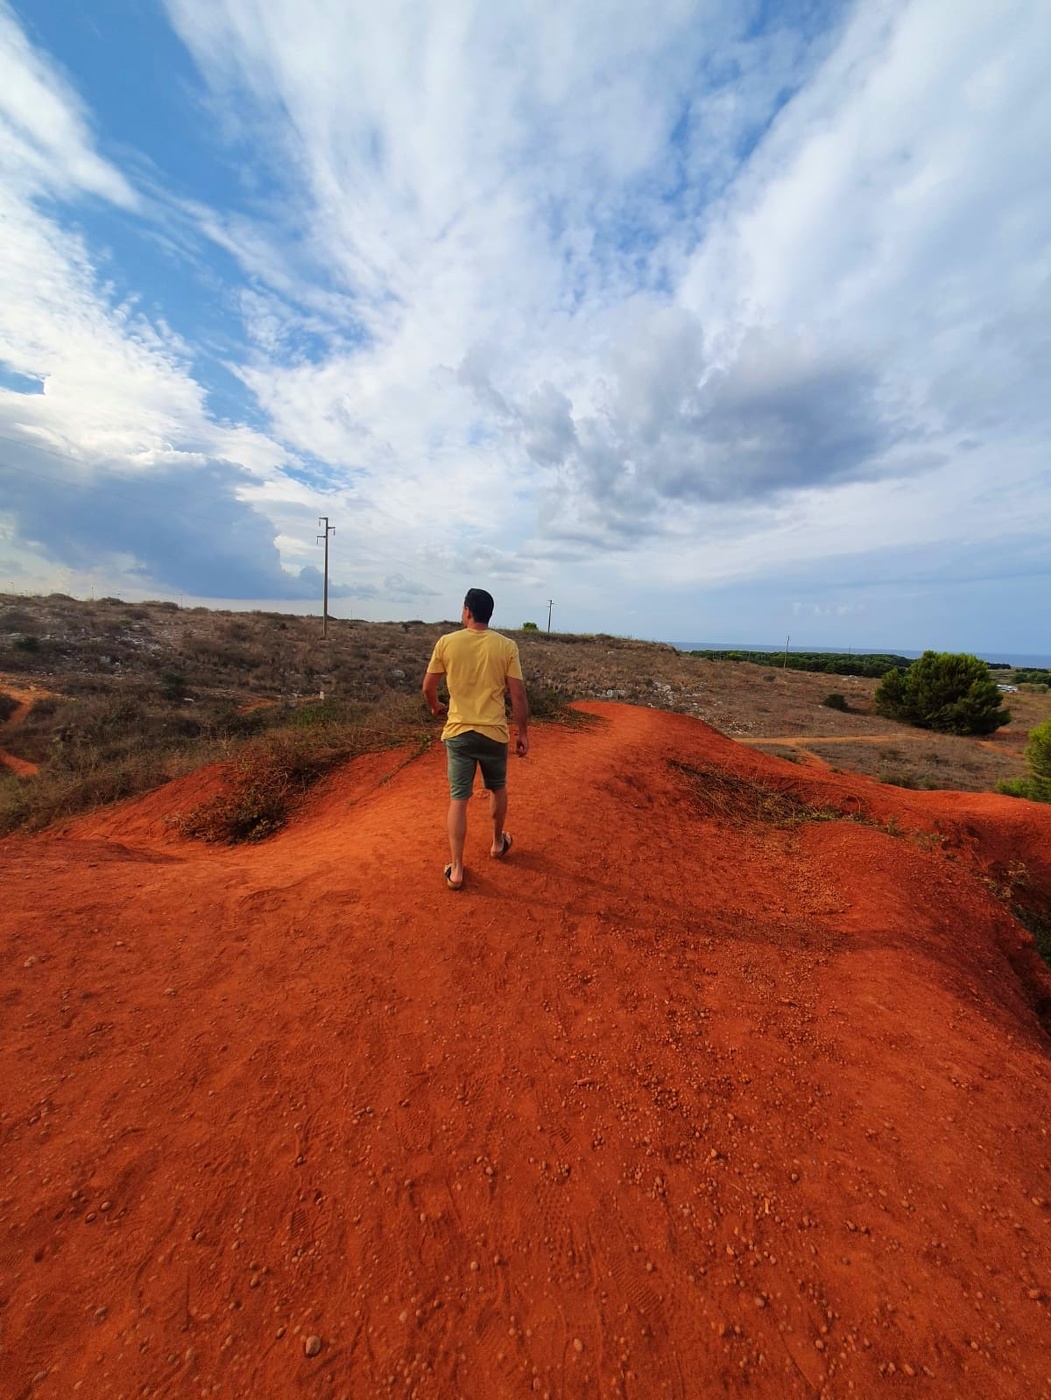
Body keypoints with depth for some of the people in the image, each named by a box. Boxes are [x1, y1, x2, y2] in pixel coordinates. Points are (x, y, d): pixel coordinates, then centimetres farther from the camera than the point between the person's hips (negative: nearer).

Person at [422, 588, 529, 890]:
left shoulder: (446, 642, -4)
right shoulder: (506, 646, -5)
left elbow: (428, 687, 4)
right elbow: (518, 695, -5)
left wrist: (435, 707, 25)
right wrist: (522, 732, 5)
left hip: (458, 732, 0)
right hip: (494, 732, 0)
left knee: (458, 800, 8)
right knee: (497, 788, 24)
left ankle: (456, 869, 12)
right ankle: (498, 843, 42)